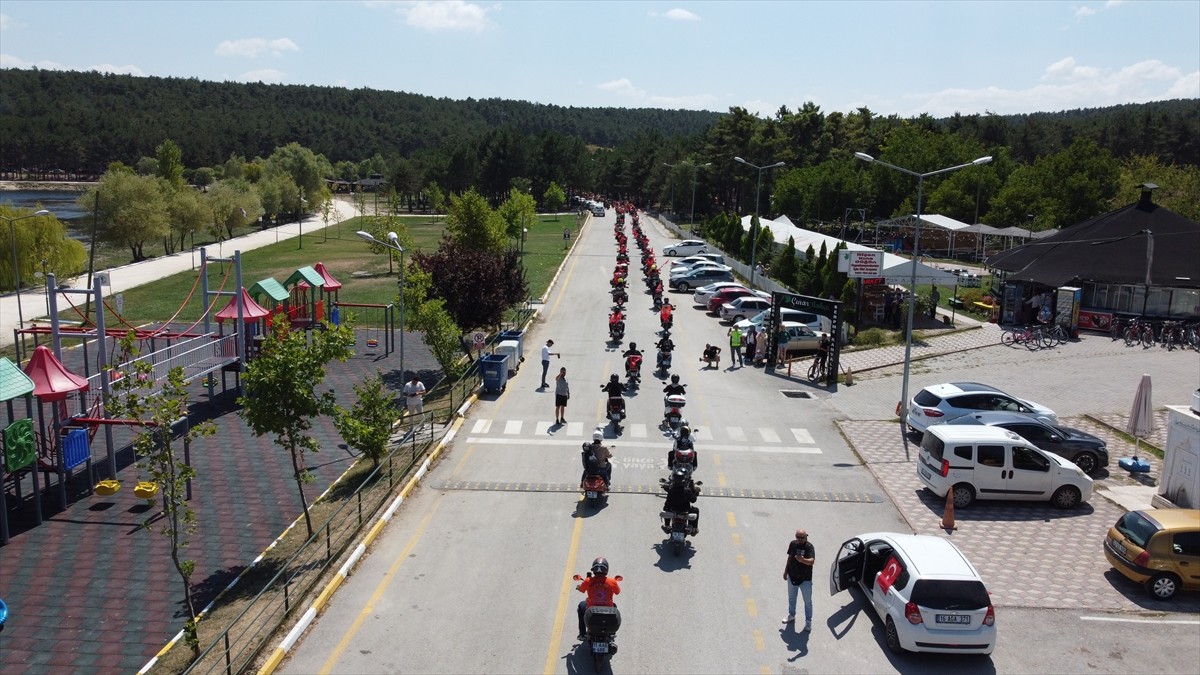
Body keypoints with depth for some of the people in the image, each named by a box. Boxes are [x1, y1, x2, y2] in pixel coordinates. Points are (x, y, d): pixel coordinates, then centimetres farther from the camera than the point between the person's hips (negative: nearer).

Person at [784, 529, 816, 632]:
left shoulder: (809, 547, -22)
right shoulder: (792, 544, -6)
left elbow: (811, 561, -37)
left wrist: (803, 560, -56)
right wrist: (786, 571, 13)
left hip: (805, 579, -5)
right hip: (792, 577, 5)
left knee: (808, 601, 9)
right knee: (791, 598, 24)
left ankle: (808, 621, 24)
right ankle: (791, 616, 44)